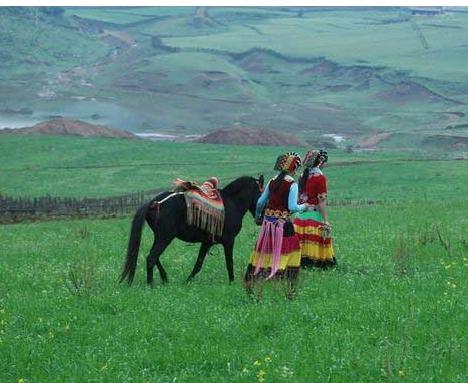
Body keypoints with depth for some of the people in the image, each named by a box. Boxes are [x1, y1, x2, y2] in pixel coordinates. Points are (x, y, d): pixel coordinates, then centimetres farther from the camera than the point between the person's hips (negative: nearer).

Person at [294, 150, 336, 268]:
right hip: (314, 215, -7)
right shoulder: (320, 177, -11)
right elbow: (322, 201, -14)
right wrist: (326, 221, -13)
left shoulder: (303, 175, 10)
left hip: (300, 215, 7)